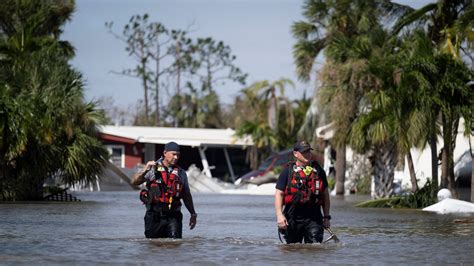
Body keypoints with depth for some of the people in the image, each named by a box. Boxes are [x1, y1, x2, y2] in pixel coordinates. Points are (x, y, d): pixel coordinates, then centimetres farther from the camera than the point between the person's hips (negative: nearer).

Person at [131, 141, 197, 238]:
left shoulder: (181, 173, 11)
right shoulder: (153, 169, 3)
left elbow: (186, 195, 20)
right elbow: (134, 182, -7)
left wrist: (193, 214, 19)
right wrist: (145, 170, -24)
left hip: (173, 216, 1)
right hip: (154, 216, -1)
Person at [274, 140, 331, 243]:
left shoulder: (318, 170, 11)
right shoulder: (288, 172, 3)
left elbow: (325, 195, 17)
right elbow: (279, 194, -1)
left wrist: (326, 217, 12)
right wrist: (279, 215, -13)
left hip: (314, 217, 1)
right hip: (293, 217, -1)